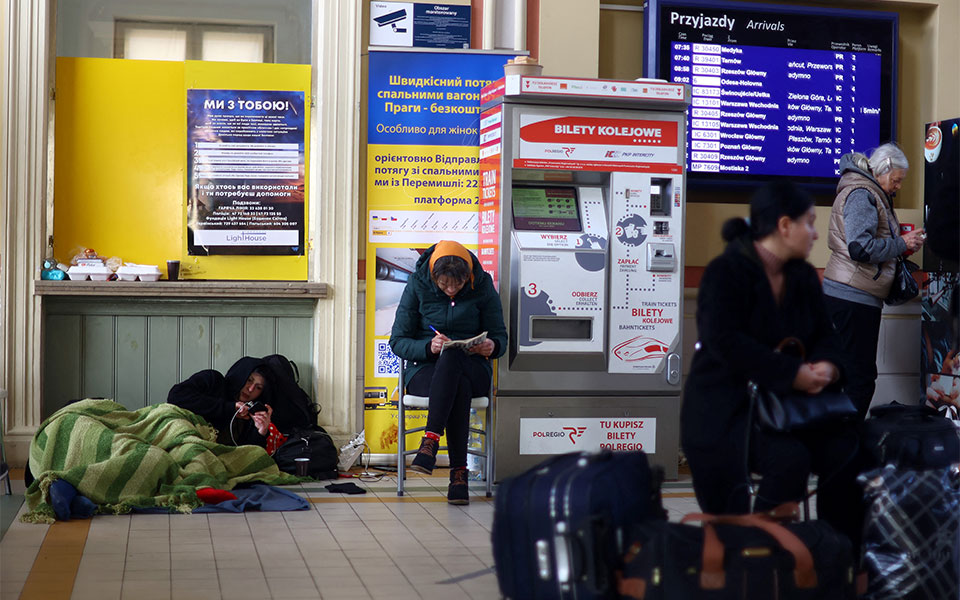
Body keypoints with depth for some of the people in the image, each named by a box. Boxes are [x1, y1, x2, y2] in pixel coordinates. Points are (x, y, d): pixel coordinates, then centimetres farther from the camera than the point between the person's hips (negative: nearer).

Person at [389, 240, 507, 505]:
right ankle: (458, 471, -38)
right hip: (425, 369, 0)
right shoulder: (418, 285, -2)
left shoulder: (482, 286, -1)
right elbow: (398, 341, -1)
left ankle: (431, 441, -42)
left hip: (472, 369, 1)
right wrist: (428, 347, -22)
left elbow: (501, 337, 5)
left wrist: (492, 346, -20)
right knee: (459, 386, -38)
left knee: (451, 356, -38)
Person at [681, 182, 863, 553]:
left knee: (847, 448, -19)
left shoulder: (803, 276, 11)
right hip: (726, 408, -6)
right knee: (790, 458, -31)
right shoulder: (725, 272, -11)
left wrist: (827, 365, -16)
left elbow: (823, 333, 9)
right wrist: (793, 374, -27)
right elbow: (725, 341, -23)